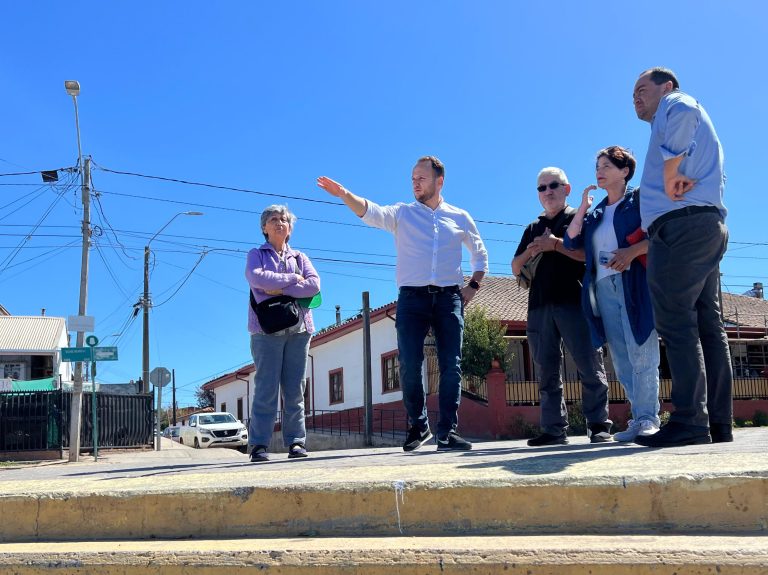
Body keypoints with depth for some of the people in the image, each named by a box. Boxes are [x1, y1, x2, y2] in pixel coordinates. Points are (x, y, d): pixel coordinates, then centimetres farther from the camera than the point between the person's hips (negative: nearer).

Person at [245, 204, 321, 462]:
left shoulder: (300, 257, 20)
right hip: (267, 329, -3)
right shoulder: (257, 254, 13)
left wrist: (280, 290, -9)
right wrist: (292, 279, -6)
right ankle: (259, 444, -5)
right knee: (266, 388, -7)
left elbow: (314, 284, 0)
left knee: (294, 389, 2)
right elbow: (257, 278, -11)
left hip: (298, 329, 3)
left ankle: (296, 442, 5)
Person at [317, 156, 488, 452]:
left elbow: (480, 254, 26)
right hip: (412, 297, -1)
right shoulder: (402, 213, 9)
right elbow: (370, 211, -10)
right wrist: (344, 194, -29)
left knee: (451, 366, -4)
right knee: (410, 365, -6)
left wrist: (473, 286, 10)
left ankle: (447, 432, 2)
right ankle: (418, 425, 12)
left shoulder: (460, 217, 14)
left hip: (449, 298, 1)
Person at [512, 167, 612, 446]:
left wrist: (556, 244, -11)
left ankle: (599, 426, -4)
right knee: (547, 371, 3)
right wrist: (531, 251, 0)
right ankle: (554, 429, 6)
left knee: (589, 366, -7)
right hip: (540, 305, 5)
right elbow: (516, 269, 20)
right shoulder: (532, 229, 24)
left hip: (574, 301, -5)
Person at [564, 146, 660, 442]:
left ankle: (647, 417, -8)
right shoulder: (596, 213, 22)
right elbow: (571, 242, 12)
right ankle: (639, 418, 5)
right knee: (621, 359, 2)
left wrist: (632, 251, -18)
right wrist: (582, 207, 8)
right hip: (604, 287, 6)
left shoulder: (639, 199, 5)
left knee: (641, 353, -11)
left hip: (635, 283, -6)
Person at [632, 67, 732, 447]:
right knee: (707, 324, 4)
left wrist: (670, 171, -19)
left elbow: (684, 110, -23)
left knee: (676, 323, -14)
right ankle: (719, 424, 4)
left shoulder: (673, 103, 5)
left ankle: (690, 423, -18)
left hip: (681, 224, -10)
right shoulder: (695, 124, 33)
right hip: (710, 225, 10)